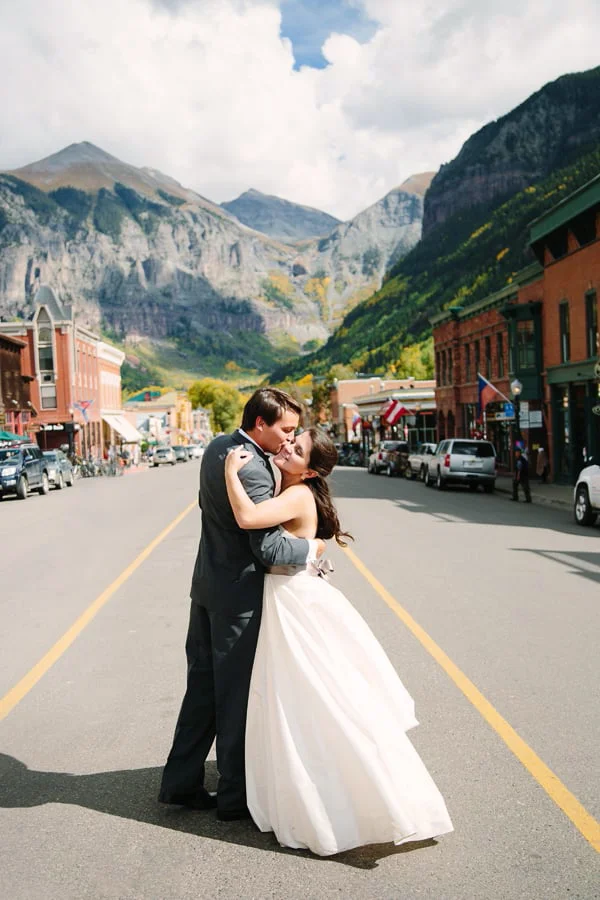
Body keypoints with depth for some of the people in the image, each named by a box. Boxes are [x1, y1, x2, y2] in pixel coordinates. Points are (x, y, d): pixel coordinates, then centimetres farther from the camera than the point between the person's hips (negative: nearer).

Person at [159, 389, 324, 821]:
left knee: (203, 685, 17)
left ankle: (180, 782, 28)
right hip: (237, 594, -9)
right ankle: (236, 796, 20)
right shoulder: (253, 472, -24)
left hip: (207, 584, 9)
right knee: (236, 696, 5)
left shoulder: (217, 447, 4)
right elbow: (269, 548, -26)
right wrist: (312, 548, -8)